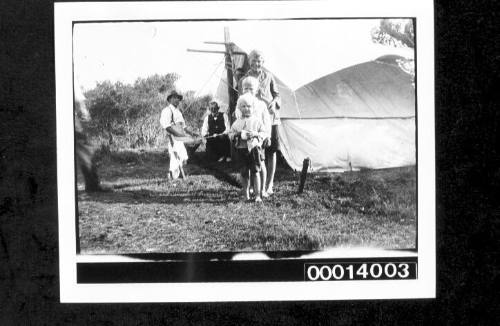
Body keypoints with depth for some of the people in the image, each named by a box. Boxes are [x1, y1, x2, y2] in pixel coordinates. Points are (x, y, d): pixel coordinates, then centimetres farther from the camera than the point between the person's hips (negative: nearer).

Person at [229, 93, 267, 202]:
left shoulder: (257, 121, 4)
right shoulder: (237, 122, 8)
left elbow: (264, 133, 3)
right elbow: (230, 135, 9)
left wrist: (255, 134, -14)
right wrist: (238, 134, -10)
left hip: (254, 148, -2)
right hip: (241, 149, 2)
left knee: (255, 173, -3)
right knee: (244, 173, 6)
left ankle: (257, 195, 1)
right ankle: (246, 194, 17)